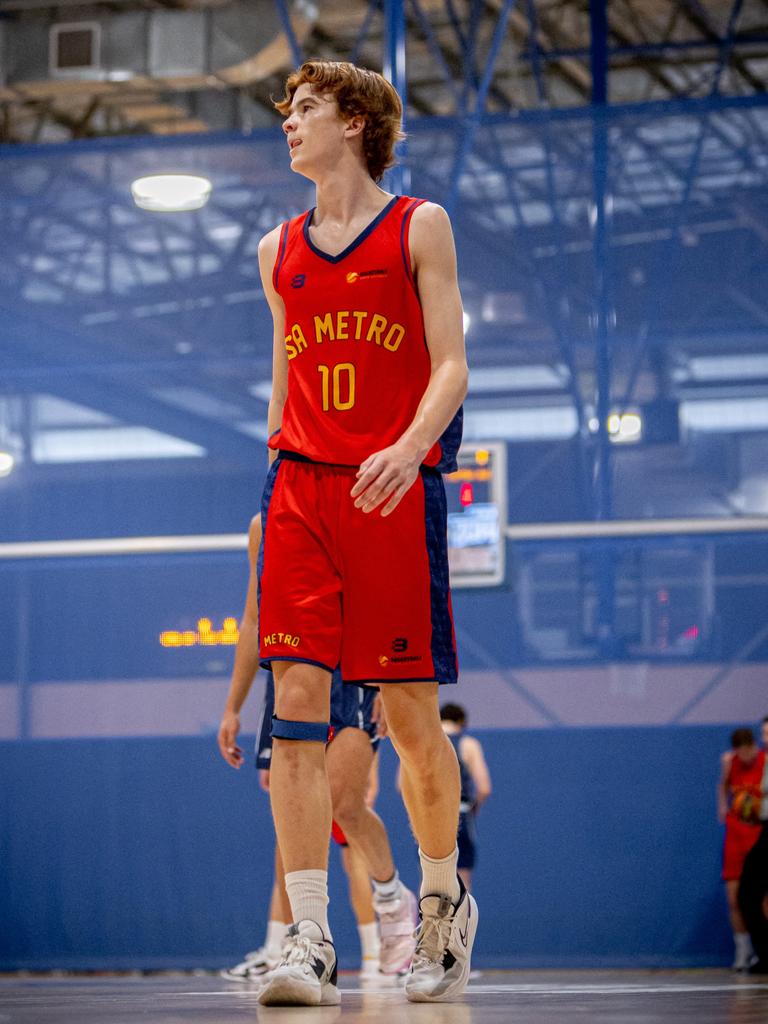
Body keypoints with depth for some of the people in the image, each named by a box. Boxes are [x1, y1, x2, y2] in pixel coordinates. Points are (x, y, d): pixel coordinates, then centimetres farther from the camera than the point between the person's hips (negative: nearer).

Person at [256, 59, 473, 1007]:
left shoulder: (419, 226, 5)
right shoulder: (280, 250, 17)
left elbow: (450, 367, -3)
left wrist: (409, 448, -20)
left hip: (393, 489, -3)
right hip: (299, 488, 3)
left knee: (410, 713, 1)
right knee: (296, 698, -10)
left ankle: (443, 901, 25)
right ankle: (309, 943, -12)